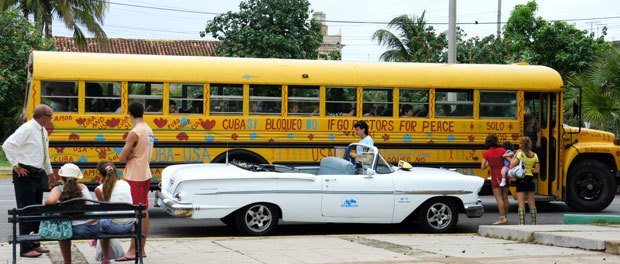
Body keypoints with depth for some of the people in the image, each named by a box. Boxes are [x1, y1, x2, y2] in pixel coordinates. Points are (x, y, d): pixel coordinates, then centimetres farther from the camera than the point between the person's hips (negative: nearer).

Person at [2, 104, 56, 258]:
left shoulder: (43, 131, 12)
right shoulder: (27, 129, -15)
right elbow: (7, 145, -23)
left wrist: (50, 172, 27)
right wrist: (16, 166, -19)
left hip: (39, 175, 9)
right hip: (26, 175, -9)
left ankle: (34, 244, 25)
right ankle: (25, 249, 0)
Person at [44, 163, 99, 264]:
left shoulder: (59, 189, -2)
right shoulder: (83, 187, 8)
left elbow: (51, 201, -23)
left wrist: (45, 202, 1)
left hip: (77, 229, -3)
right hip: (94, 227, 3)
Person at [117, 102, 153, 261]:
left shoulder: (134, 133, -17)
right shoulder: (149, 130, 9)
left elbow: (122, 158, -17)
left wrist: (128, 156, 2)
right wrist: (132, 155, -5)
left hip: (135, 177, -9)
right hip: (146, 175, 9)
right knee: (144, 213, 11)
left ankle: (133, 251, -3)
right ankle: (141, 249, 17)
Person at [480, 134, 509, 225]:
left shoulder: (486, 154, -8)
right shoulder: (502, 150, -3)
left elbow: (482, 167, -8)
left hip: (496, 178, -3)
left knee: (499, 198, -3)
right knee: (505, 198, 12)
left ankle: (502, 218, -7)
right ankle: (506, 217, 20)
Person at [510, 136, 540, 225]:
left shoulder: (520, 154, -12)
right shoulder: (534, 155, 3)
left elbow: (511, 166, -19)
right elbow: (537, 170, 5)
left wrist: (515, 155, -8)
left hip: (521, 179, -4)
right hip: (530, 179, 4)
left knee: (521, 204, -3)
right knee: (532, 203, 14)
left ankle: (522, 223, -8)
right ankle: (534, 223, 18)